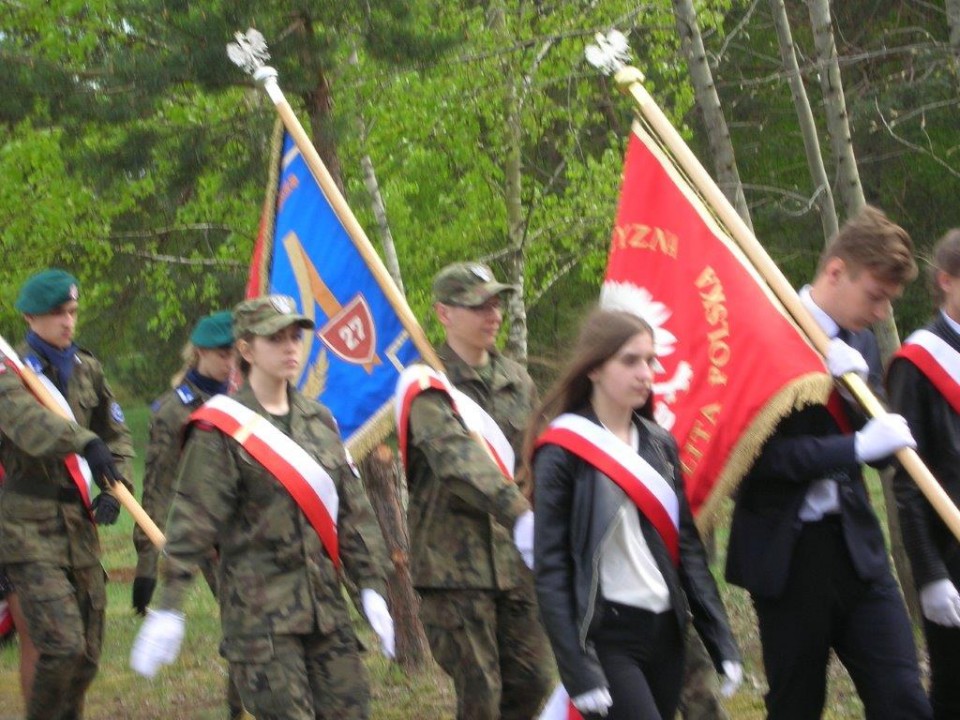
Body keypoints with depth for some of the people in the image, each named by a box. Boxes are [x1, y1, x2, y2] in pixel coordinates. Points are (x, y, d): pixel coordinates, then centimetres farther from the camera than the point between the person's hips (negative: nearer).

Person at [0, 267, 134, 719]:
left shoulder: (86, 370, 13)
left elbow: (117, 435, 21)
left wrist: (114, 489, 1)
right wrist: (86, 444, -45)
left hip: (80, 528, 6)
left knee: (87, 656, 8)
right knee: (63, 645, -18)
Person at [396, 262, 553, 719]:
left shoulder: (516, 381, 14)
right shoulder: (428, 387, -10)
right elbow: (456, 458, -27)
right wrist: (518, 513, -40)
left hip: (515, 559, 6)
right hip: (454, 562, -6)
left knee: (532, 680, 5)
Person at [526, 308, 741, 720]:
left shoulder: (660, 445, 11)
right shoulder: (564, 451, -7)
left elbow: (687, 546, 14)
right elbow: (550, 568, -10)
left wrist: (721, 639, 8)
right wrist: (579, 671, -16)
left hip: (665, 634, 6)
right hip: (606, 635, -6)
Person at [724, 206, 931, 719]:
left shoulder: (861, 345, 12)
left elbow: (881, 448, 8)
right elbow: (761, 454, -19)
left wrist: (860, 382, -10)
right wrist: (857, 446, -23)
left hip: (857, 547, 6)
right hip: (787, 555, -6)